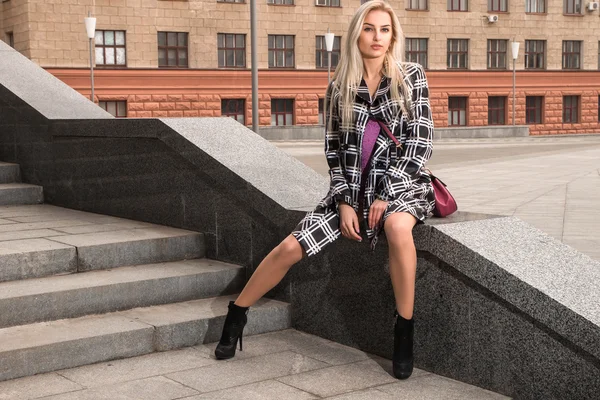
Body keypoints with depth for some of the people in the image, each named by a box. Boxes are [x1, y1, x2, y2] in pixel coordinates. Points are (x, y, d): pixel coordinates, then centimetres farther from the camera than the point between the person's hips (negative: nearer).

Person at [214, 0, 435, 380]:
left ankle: (405, 328, -23)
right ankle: (237, 314, 12)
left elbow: (420, 143, -8)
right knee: (291, 248, -10)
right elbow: (334, 150, 6)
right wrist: (345, 201, -6)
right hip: (353, 187, 3)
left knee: (397, 225, -38)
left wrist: (386, 194, -16)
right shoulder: (340, 87, 3)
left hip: (401, 183, -2)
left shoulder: (411, 77, -3)